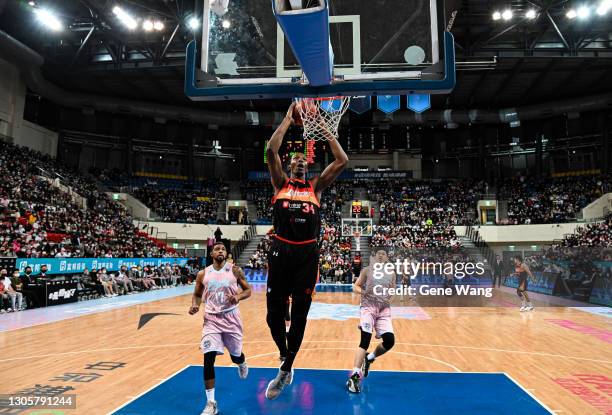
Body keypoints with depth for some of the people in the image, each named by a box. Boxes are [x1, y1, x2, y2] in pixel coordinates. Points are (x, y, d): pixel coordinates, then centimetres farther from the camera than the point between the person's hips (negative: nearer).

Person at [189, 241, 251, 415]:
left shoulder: (235, 270, -4)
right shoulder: (203, 274, 0)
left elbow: (248, 290, 2)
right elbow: (197, 294, 12)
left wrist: (238, 296, -19)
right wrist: (194, 305, -10)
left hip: (231, 318, 0)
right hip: (211, 319, 1)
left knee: (235, 356, 14)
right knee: (208, 359, -10)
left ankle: (242, 363, 55)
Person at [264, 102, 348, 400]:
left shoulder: (316, 186, 14)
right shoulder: (280, 183, 10)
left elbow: (342, 161, 7)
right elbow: (271, 150, -4)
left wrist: (324, 129, 11)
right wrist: (288, 119, 4)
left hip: (307, 253, 1)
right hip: (281, 250, -1)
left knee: (299, 314, 7)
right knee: (274, 312, 3)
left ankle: (285, 370, 25)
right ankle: (284, 354, 34)